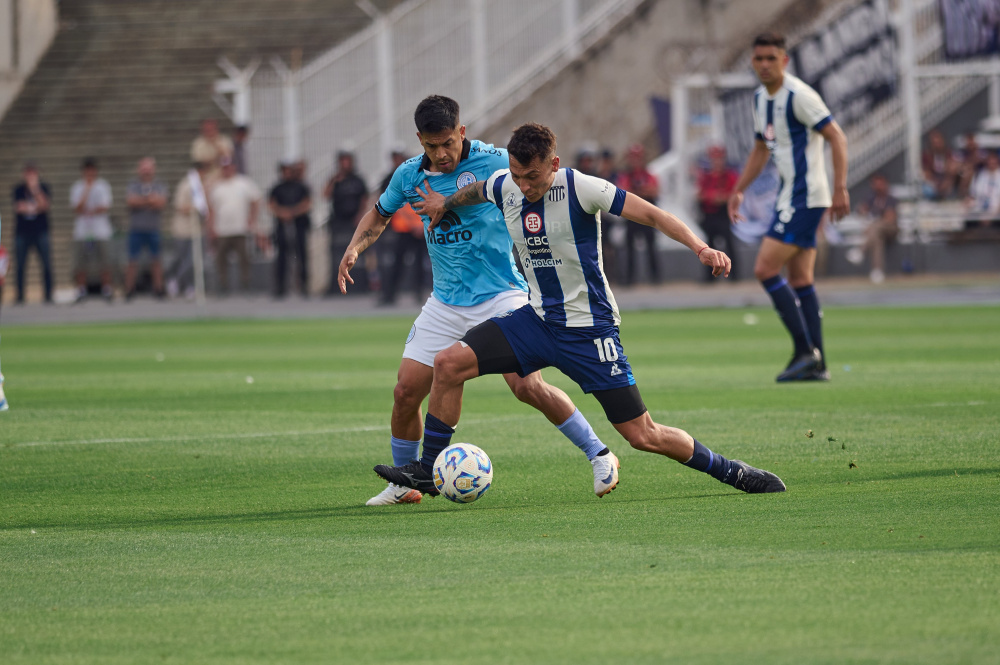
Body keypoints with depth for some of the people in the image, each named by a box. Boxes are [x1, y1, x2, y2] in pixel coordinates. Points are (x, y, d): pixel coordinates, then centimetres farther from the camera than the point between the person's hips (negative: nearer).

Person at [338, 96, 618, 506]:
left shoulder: (494, 163, -11)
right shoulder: (409, 176, 2)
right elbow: (379, 214, 21)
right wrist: (354, 249, 4)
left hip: (500, 297, -4)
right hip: (445, 303, 5)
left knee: (527, 386, -19)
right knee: (406, 391, -2)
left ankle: (600, 456, -3)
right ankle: (404, 483, 18)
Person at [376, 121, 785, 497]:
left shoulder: (580, 189, -19)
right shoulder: (504, 187, -3)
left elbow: (650, 214, -20)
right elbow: (474, 192, 23)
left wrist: (699, 247, -33)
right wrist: (446, 204, 39)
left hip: (589, 329, -5)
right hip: (536, 320, 5)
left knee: (642, 436, -8)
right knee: (449, 364, -11)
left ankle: (729, 471, 13)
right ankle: (429, 471, 2)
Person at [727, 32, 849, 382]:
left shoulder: (799, 95, -15)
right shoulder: (760, 98, 13)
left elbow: (837, 138, -17)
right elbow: (761, 149, 26)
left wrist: (840, 189, -23)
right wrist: (738, 191, 21)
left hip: (805, 196, -9)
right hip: (790, 196, 9)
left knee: (765, 270, -13)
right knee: (800, 281, 9)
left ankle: (805, 351, -10)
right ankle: (816, 365, 11)